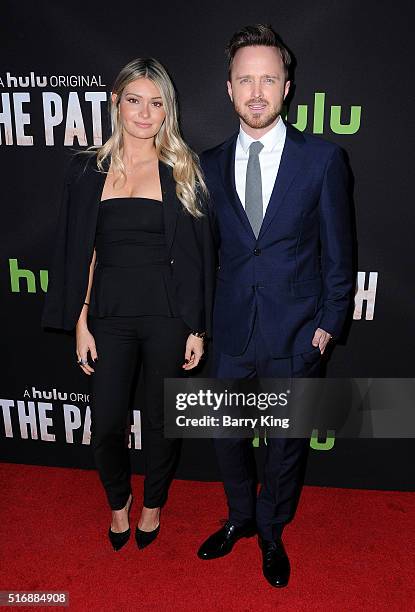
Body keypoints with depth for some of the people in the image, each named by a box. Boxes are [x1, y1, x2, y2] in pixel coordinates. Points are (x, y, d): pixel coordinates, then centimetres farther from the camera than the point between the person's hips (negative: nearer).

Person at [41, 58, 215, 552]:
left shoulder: (183, 170, 0)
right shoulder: (88, 170, 4)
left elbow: (198, 254, 0)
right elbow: (79, 253, 4)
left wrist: (197, 327, -3)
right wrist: (80, 323, 0)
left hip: (168, 315, -1)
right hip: (109, 315, 1)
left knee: (161, 421, 11)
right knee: (106, 424, 7)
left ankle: (153, 503, 41)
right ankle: (118, 500, 39)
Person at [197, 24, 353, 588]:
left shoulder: (324, 158, -5)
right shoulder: (211, 164, 3)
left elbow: (337, 250, -2)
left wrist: (329, 323, -4)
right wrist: (201, 320, 5)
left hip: (296, 332, -2)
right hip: (231, 331, 3)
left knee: (288, 441, 15)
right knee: (228, 434, 18)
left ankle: (271, 532, 43)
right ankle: (240, 518, 47)